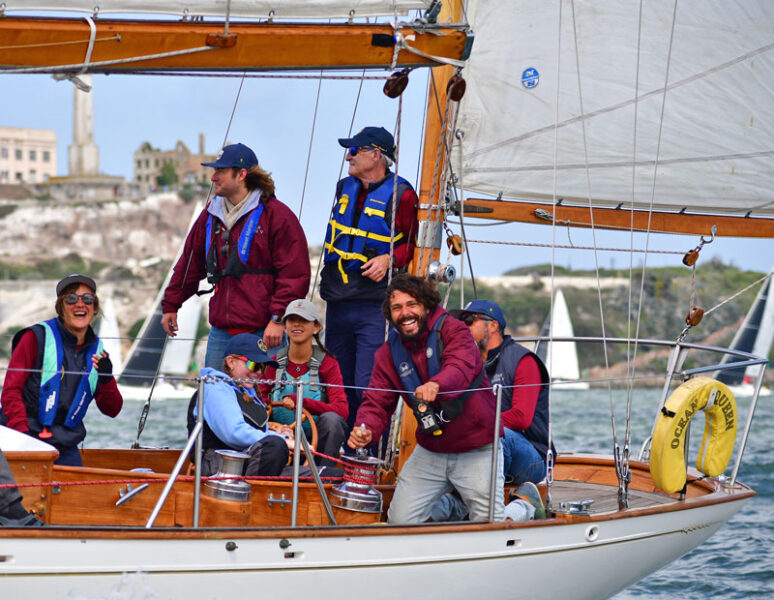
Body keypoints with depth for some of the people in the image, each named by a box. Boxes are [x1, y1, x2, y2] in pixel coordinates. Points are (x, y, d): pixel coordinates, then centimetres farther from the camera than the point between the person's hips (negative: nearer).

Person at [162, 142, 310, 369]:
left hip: (262, 332, -6)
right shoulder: (211, 216, 14)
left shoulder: (276, 215, -6)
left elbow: (294, 274, -9)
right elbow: (190, 263, 24)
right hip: (221, 332, 6)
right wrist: (171, 305, 23)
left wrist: (278, 319, -15)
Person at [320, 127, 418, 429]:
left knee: (368, 387, -13)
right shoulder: (344, 188, 13)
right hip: (338, 302, 7)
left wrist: (389, 259, -18)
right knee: (337, 383, 10)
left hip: (375, 305, -7)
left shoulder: (400, 194, -7)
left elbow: (415, 242, -2)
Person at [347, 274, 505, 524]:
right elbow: (377, 400, 0)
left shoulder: (452, 330, -13)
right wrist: (367, 429, -24)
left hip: (476, 449, -5)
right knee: (399, 520, -2)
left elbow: (461, 367, -33)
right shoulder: (388, 353, 2)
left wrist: (437, 384, -56)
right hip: (430, 451, 5)